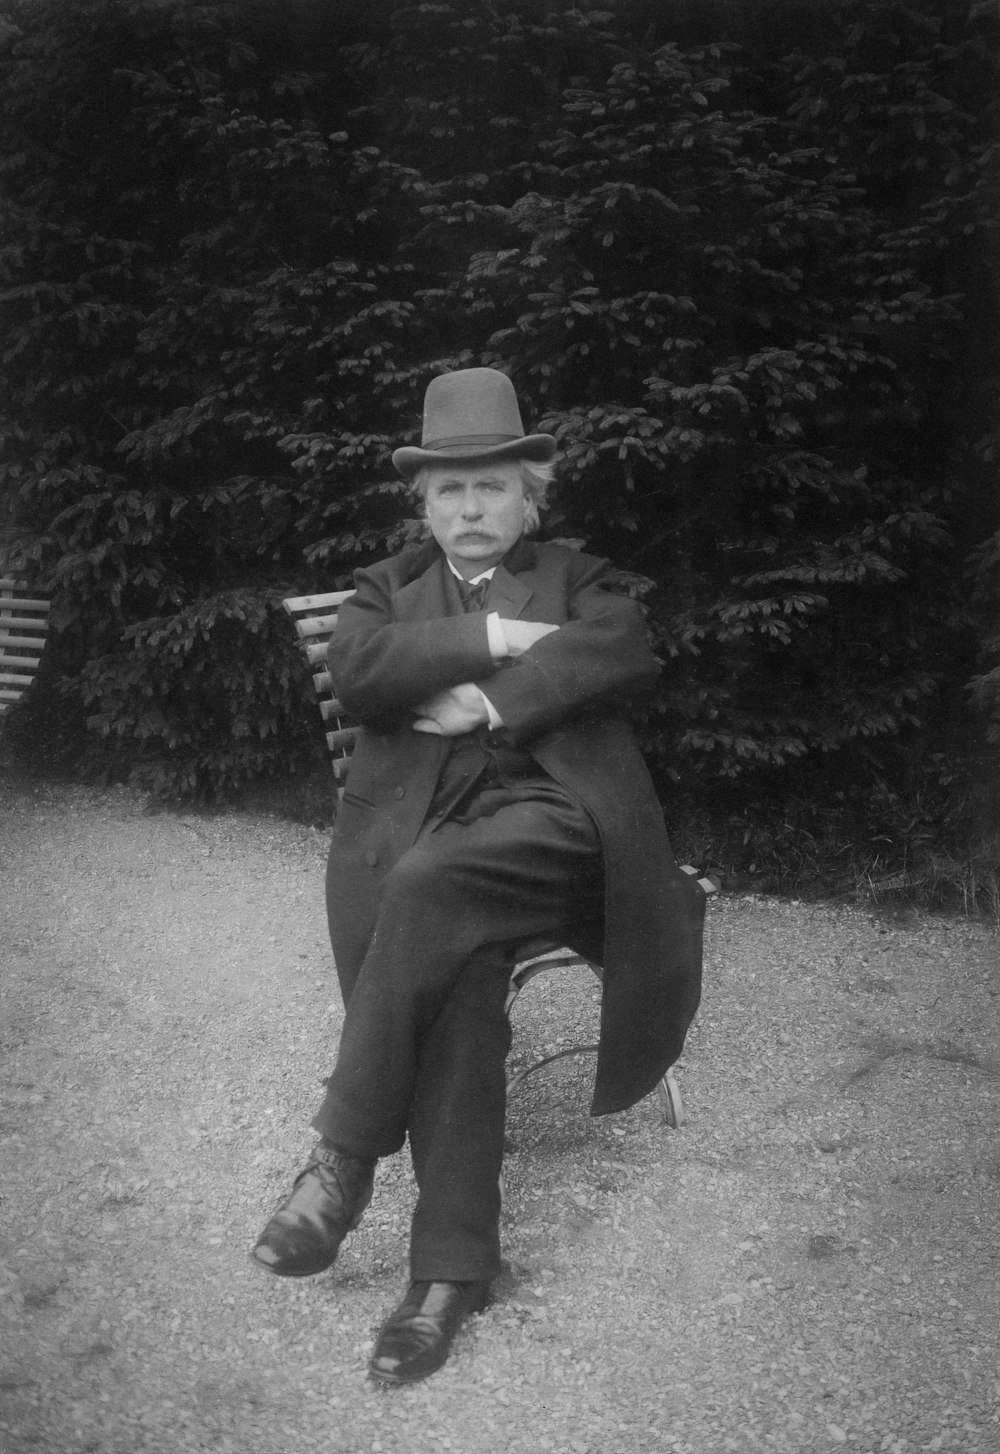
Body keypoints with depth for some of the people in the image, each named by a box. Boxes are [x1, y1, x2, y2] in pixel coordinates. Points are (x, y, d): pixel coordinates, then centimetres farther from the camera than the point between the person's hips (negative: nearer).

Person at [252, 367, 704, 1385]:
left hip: (551, 815, -1)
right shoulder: (388, 586, 26)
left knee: (432, 884, -34)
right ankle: (452, 1267, -23)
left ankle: (341, 1160, -24)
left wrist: (490, 701, -11)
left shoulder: (575, 579, 22)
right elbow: (358, 671, 2)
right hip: (418, 826, 1)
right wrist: (486, 638, -6)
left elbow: (625, 653, -2)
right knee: (455, 973, -30)